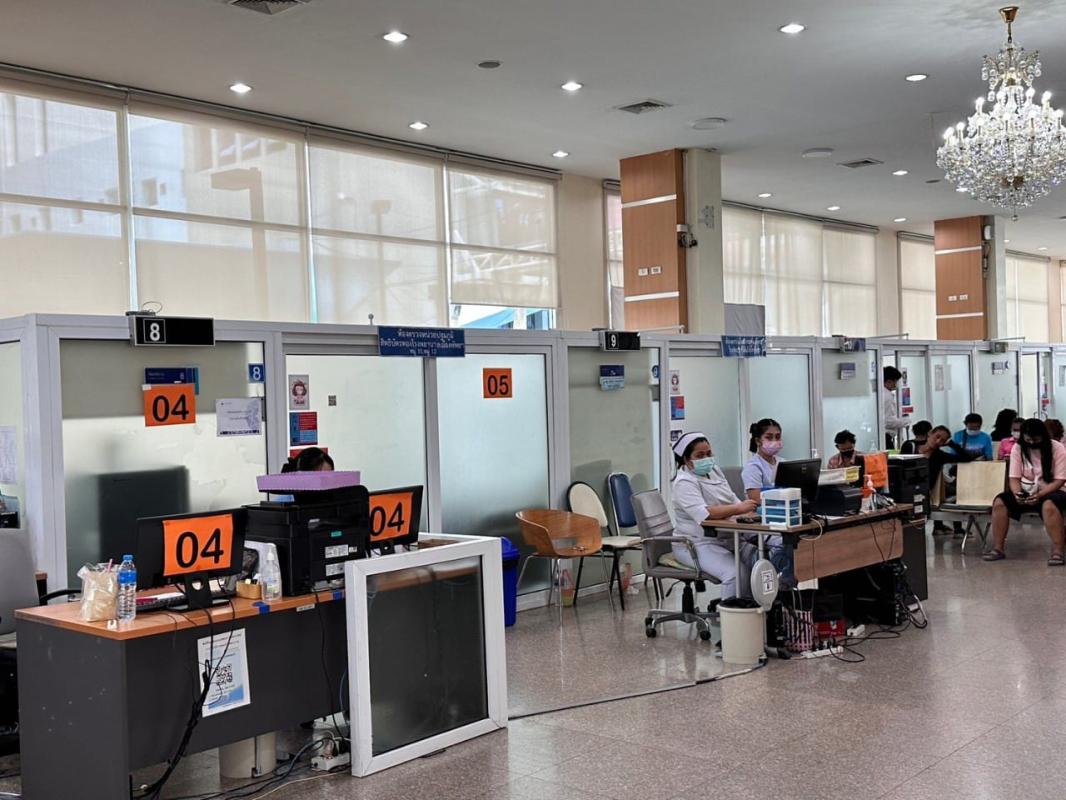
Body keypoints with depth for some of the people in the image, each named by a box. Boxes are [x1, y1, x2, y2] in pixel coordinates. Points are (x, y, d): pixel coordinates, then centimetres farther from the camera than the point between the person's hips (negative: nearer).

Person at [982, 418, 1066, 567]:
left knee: (1049, 505, -39)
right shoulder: (1018, 448, 0)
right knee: (999, 502, -23)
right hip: (1025, 492, 4)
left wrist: (1040, 494, -27)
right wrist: (1017, 493, -23)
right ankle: (998, 548, -19)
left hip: (1050, 492, -4)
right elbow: (1014, 477, -1)